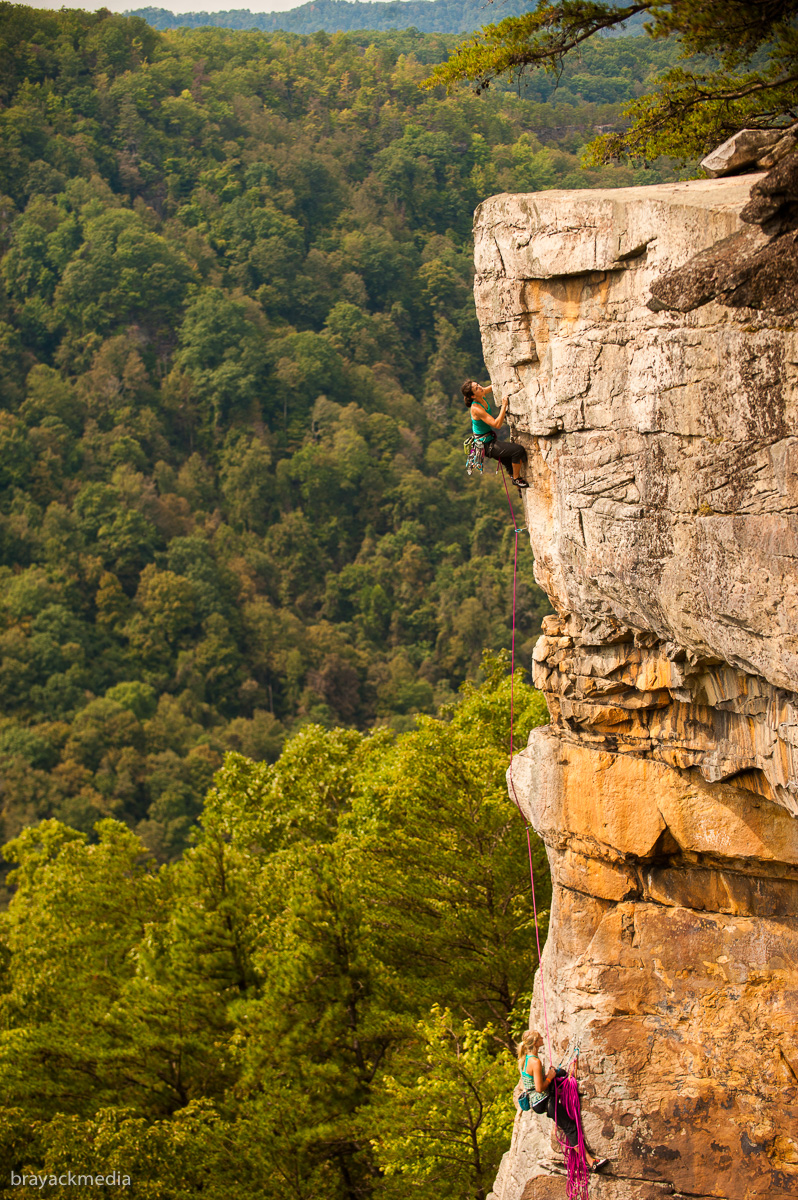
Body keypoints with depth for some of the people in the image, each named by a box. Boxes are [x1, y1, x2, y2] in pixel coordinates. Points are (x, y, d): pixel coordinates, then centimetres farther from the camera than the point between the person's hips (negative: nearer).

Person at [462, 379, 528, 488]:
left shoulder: (483, 395, -4)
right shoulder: (476, 409, -28)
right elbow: (497, 424, -31)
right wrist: (504, 406, -32)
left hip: (490, 441, 10)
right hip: (486, 445, -10)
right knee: (518, 450, -20)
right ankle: (516, 478, -2)